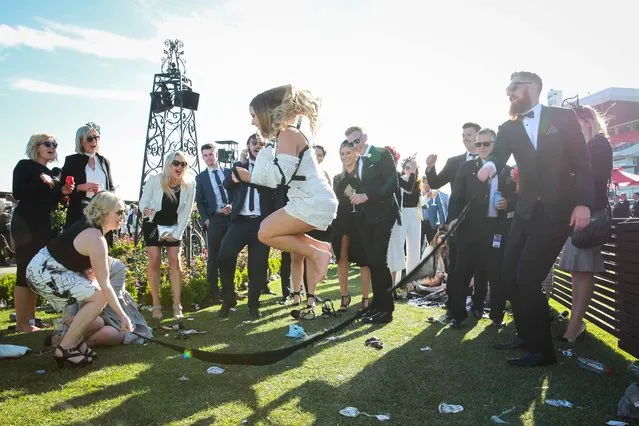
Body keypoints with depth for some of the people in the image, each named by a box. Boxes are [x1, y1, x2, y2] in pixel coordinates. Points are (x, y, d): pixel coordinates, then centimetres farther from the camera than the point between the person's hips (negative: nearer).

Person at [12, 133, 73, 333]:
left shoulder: (51, 174, 18)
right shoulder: (25, 166, -2)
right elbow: (17, 193, -14)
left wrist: (62, 192, 2)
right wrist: (40, 180, -16)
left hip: (43, 225, 8)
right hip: (25, 223, -8)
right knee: (25, 272, -8)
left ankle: (30, 320, 13)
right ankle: (21, 323, -5)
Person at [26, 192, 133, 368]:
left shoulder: (89, 226, 8)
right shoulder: (96, 238, -22)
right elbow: (105, 285, -21)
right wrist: (123, 316, -18)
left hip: (47, 268, 10)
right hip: (43, 273, -10)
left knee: (93, 291, 13)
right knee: (98, 297, -14)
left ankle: (76, 341, 17)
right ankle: (65, 349, -5)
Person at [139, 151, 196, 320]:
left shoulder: (189, 184, -14)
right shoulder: (154, 180, -18)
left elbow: (186, 212, -7)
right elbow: (143, 201, -10)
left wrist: (177, 234, -10)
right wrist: (146, 210, -33)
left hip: (174, 227, 1)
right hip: (153, 225, -1)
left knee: (175, 262, -5)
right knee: (155, 262, -6)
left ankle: (177, 306, -1)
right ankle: (156, 306, 2)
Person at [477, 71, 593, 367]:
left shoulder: (563, 117, 1)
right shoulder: (509, 128, 10)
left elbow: (583, 162, -4)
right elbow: (498, 155, -8)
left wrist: (583, 203, -14)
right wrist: (490, 165, -32)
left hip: (558, 210, -5)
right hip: (526, 211, 5)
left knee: (528, 278, -11)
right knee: (511, 275, 6)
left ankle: (542, 349, 4)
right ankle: (527, 335, 26)